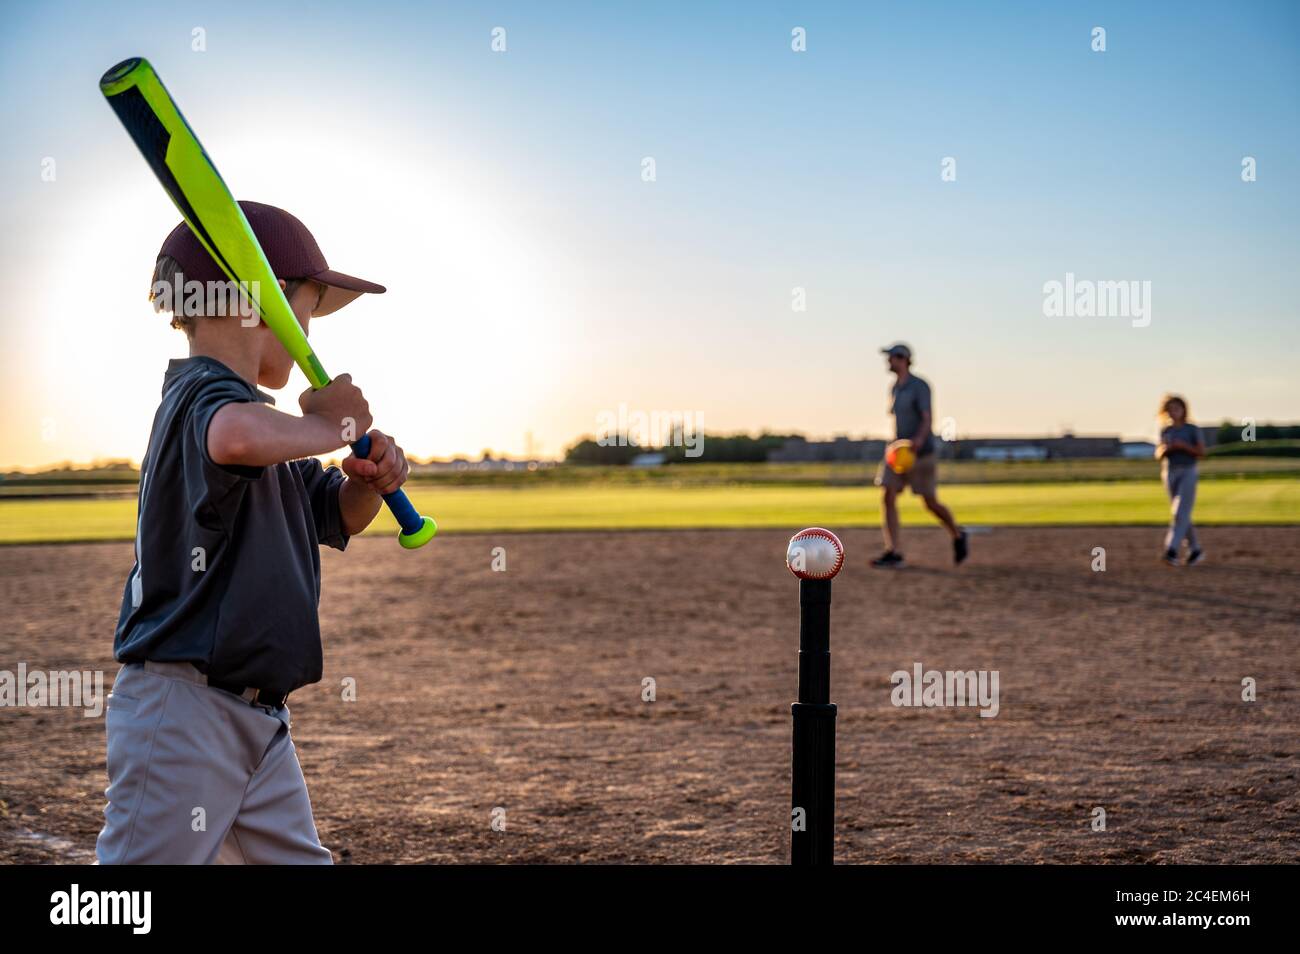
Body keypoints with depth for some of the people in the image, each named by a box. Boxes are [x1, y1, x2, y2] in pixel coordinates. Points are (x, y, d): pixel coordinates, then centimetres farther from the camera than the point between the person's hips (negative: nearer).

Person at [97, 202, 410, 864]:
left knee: (297, 857, 16)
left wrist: (369, 479, 3)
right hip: (182, 709, -10)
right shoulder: (203, 393, -14)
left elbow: (335, 517, 26)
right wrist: (332, 426, -21)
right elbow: (238, 437, -41)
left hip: (258, 718, 10)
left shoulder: (255, 409, 17)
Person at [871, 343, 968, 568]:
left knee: (930, 503, 1)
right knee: (887, 497, -10)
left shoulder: (919, 386, -11)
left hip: (921, 453, -7)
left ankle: (958, 536, 28)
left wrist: (920, 439, -40)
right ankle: (893, 553, -12)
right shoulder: (894, 389, 12)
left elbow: (928, 418, -21)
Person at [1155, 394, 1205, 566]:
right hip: (1169, 473, 5)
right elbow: (1158, 455, 11)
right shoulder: (1165, 431, 12)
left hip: (1188, 472, -5)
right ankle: (1195, 550, 21)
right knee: (1182, 514, 9)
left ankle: (1172, 550, -25)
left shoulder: (1192, 429, 0)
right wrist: (1164, 449, -11)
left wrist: (1183, 445, -17)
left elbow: (1202, 452, -6)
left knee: (1180, 512, -16)